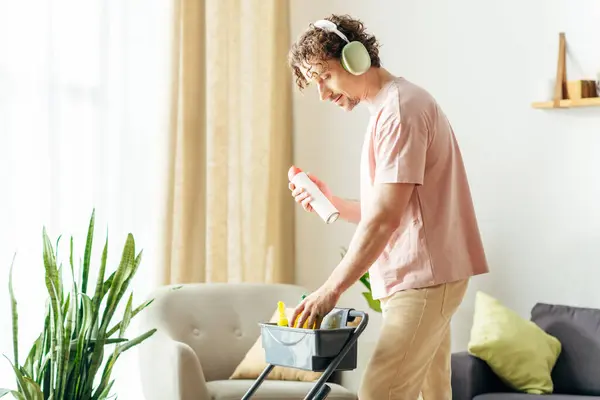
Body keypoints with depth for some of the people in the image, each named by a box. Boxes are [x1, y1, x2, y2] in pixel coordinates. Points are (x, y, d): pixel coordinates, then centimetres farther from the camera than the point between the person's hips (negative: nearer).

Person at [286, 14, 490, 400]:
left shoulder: (400, 108, -13)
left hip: (423, 279, -10)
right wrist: (330, 202, 8)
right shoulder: (388, 108, 18)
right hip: (422, 278, 10)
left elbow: (385, 218, -21)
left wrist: (332, 288, -19)